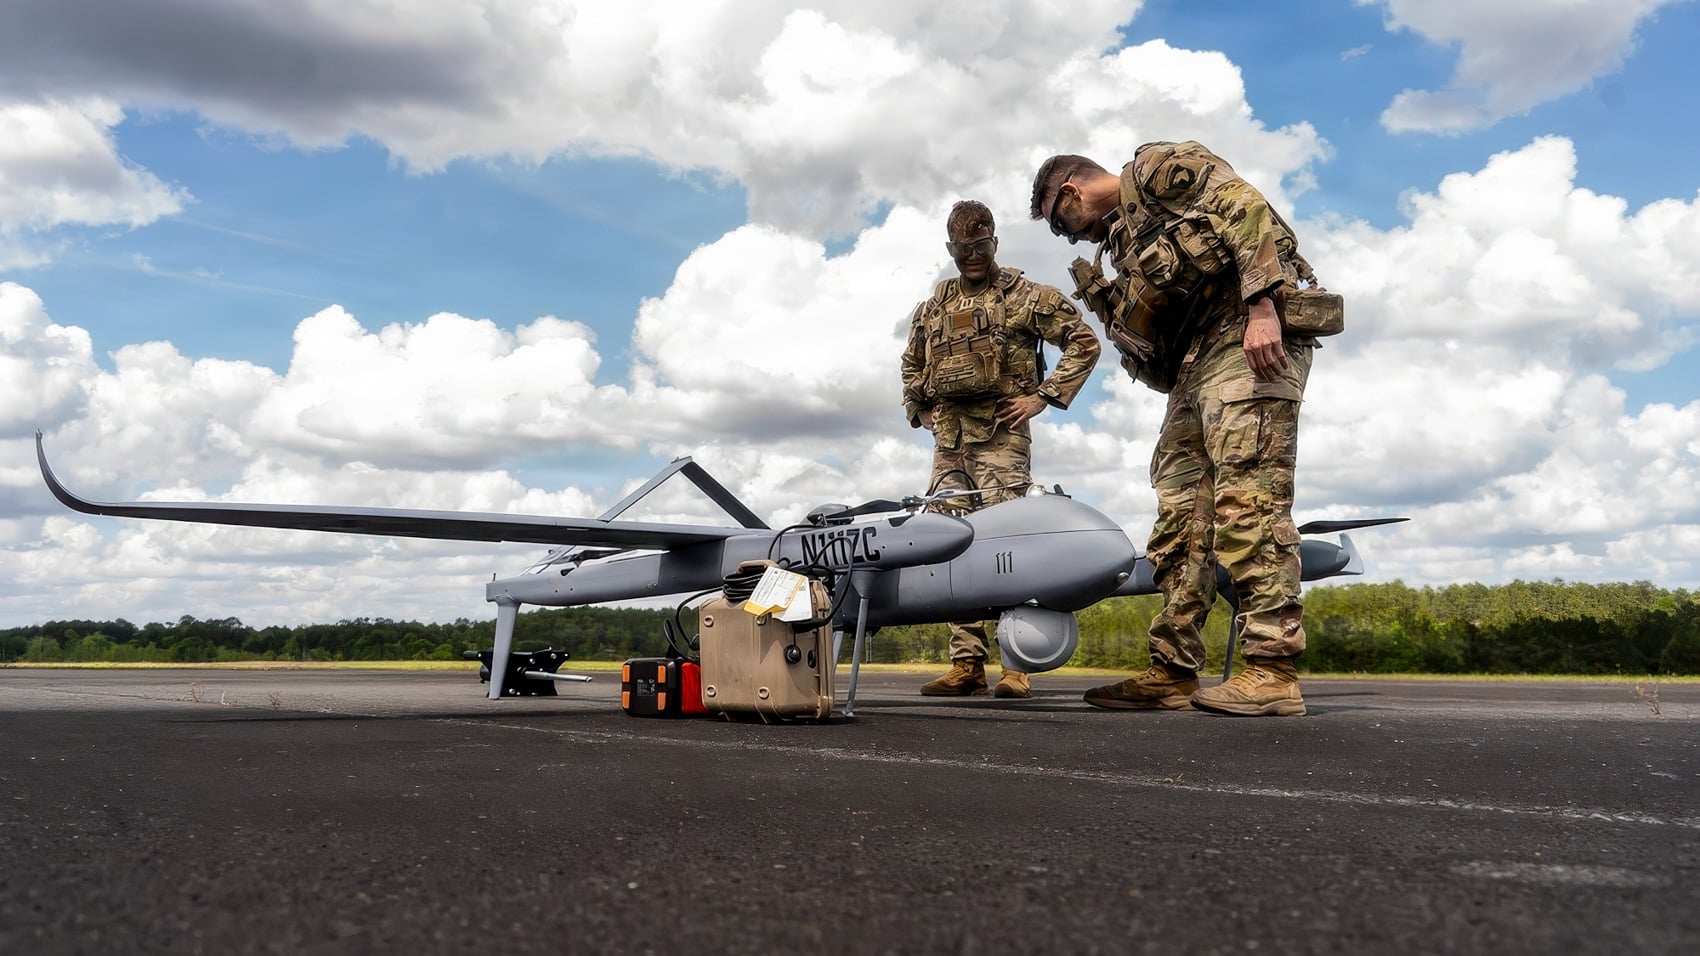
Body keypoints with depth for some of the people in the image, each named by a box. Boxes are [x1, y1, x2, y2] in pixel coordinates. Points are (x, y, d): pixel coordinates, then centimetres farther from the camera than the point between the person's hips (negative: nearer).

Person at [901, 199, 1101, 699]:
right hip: (948, 438, 6)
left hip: (1000, 435, -5)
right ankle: (966, 665, 5)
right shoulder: (934, 307, 19)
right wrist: (919, 409, 20)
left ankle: (1015, 666, -10)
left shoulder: (1025, 296, 3)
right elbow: (911, 363, 34)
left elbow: (1084, 342, 0)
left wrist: (1044, 395, -5)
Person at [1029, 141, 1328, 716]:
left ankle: (1272, 672, -18)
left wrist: (1261, 308, -23)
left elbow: (1245, 206, -13)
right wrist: (1106, 307, 7)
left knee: (1247, 496, -17)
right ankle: (1173, 673, 7)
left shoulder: (1158, 168, 6)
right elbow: (1156, 367, 21)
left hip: (1252, 337, -9)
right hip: (1194, 364, 10)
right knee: (1180, 512, 4)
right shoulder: (1121, 242, 28)